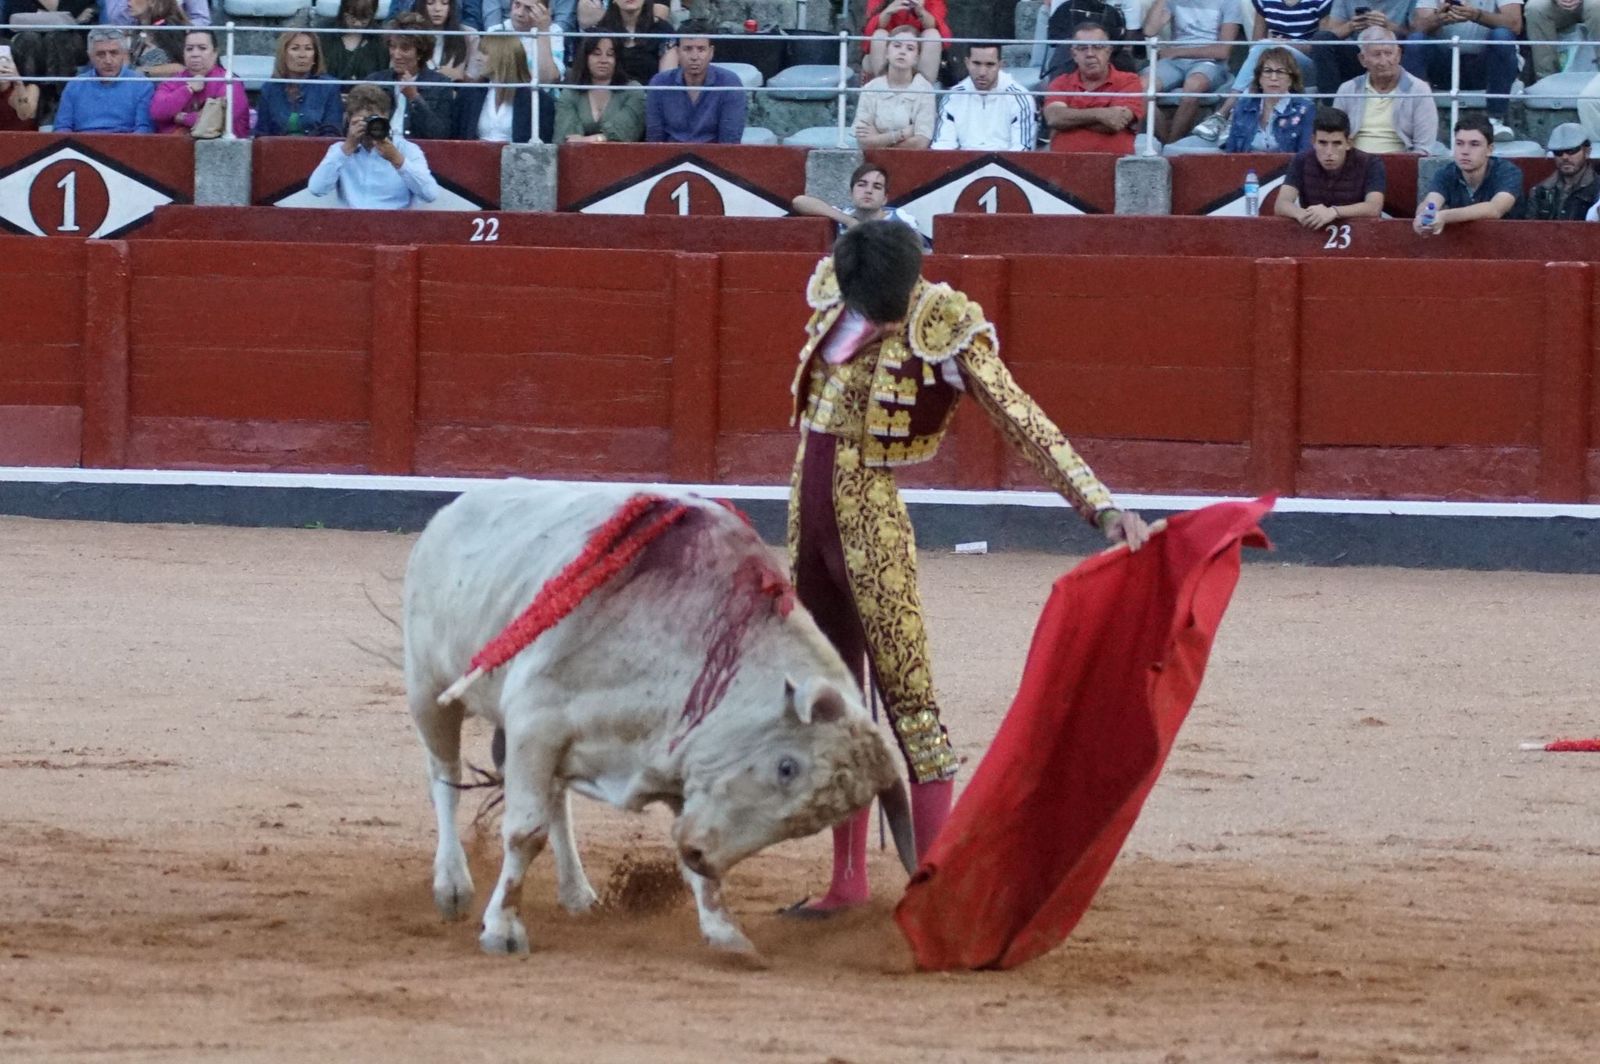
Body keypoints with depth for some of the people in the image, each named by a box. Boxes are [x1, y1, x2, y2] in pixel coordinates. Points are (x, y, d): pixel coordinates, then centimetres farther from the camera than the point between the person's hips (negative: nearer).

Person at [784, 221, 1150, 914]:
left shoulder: (946, 330, -17)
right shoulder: (834, 292, -1)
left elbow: (1026, 424, -19)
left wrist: (1101, 506, -26)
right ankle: (848, 881, 20)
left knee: (908, 701, -8)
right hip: (807, 512, 6)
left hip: (868, 521, -6)